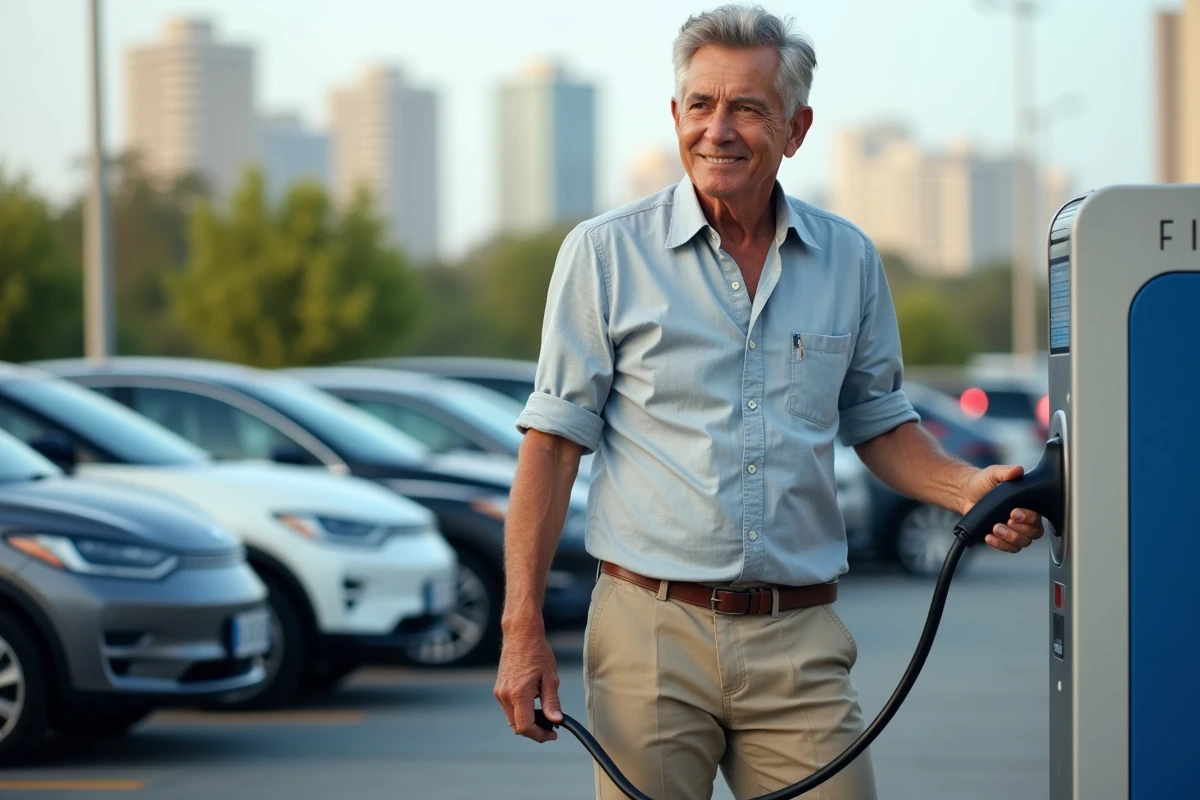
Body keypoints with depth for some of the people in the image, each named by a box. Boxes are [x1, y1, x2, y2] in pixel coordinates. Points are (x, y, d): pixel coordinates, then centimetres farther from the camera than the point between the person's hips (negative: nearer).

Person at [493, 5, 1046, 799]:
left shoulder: (849, 260, 9)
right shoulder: (605, 253, 0)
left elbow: (878, 423, 19)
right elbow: (555, 440, 0)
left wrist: (970, 488, -2)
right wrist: (524, 628, -6)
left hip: (799, 643, 2)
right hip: (652, 633, -2)